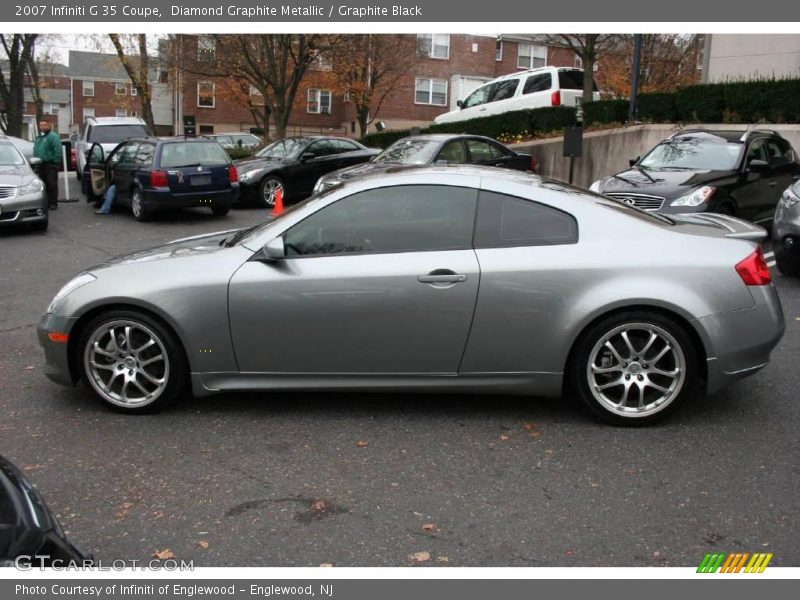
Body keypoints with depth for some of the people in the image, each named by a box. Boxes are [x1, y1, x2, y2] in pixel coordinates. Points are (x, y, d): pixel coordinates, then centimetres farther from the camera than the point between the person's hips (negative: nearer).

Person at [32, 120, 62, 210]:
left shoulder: (53, 136, -7)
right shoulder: (38, 137, 20)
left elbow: (58, 150, -15)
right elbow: (35, 150, 25)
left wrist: (56, 161, -19)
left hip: (50, 164, -8)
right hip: (41, 165, 8)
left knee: (52, 184, -7)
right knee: (44, 184, 11)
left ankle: (53, 203, -4)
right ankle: (45, 202, 17)